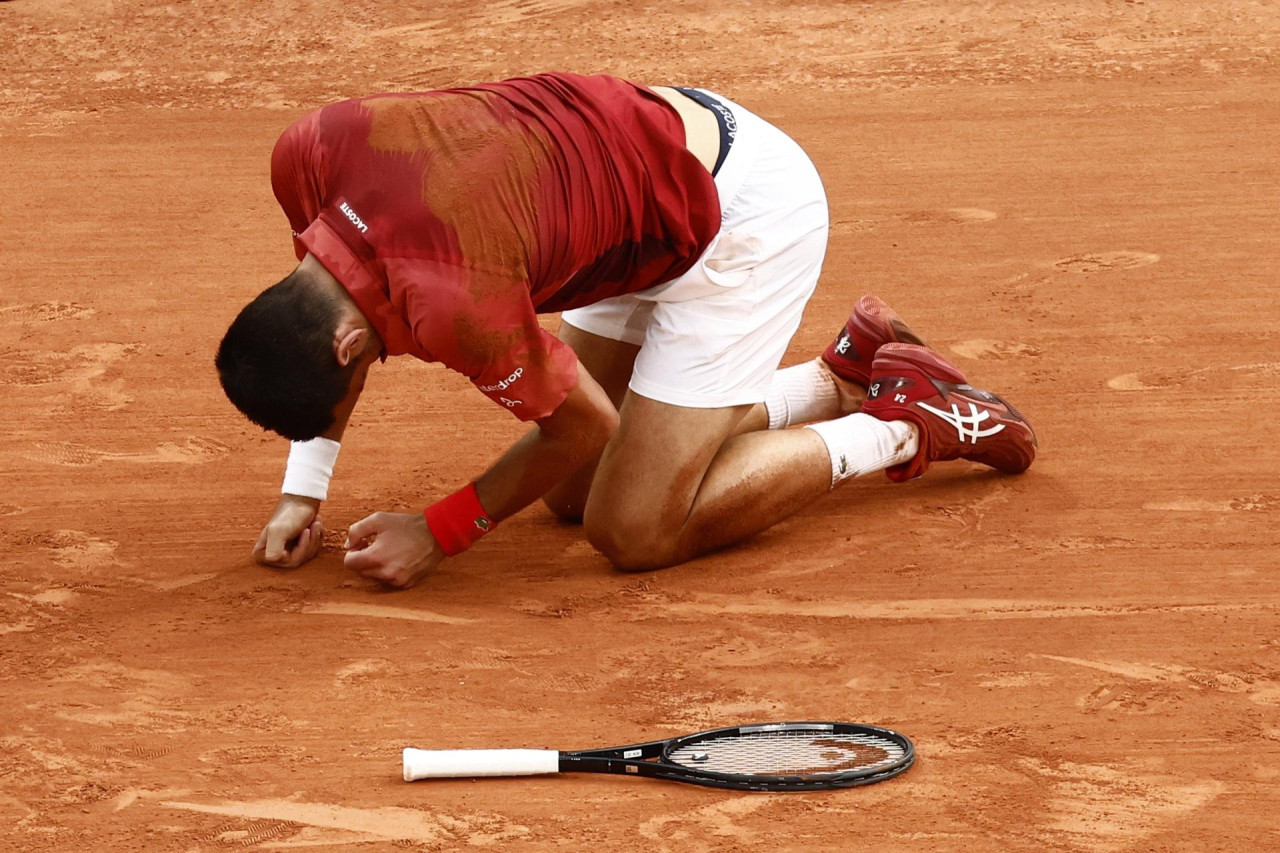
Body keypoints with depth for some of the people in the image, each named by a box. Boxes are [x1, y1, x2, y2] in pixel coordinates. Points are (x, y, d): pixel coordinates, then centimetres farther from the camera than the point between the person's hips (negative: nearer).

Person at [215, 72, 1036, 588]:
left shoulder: (448, 305, -36)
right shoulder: (306, 156, -15)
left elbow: (583, 429, -16)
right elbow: (318, 343, 9)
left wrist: (439, 534, -9)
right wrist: (304, 488, 6)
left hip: (745, 210, -9)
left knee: (635, 532, -10)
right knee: (572, 493, 14)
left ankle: (906, 425, 5)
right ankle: (847, 377, 24)